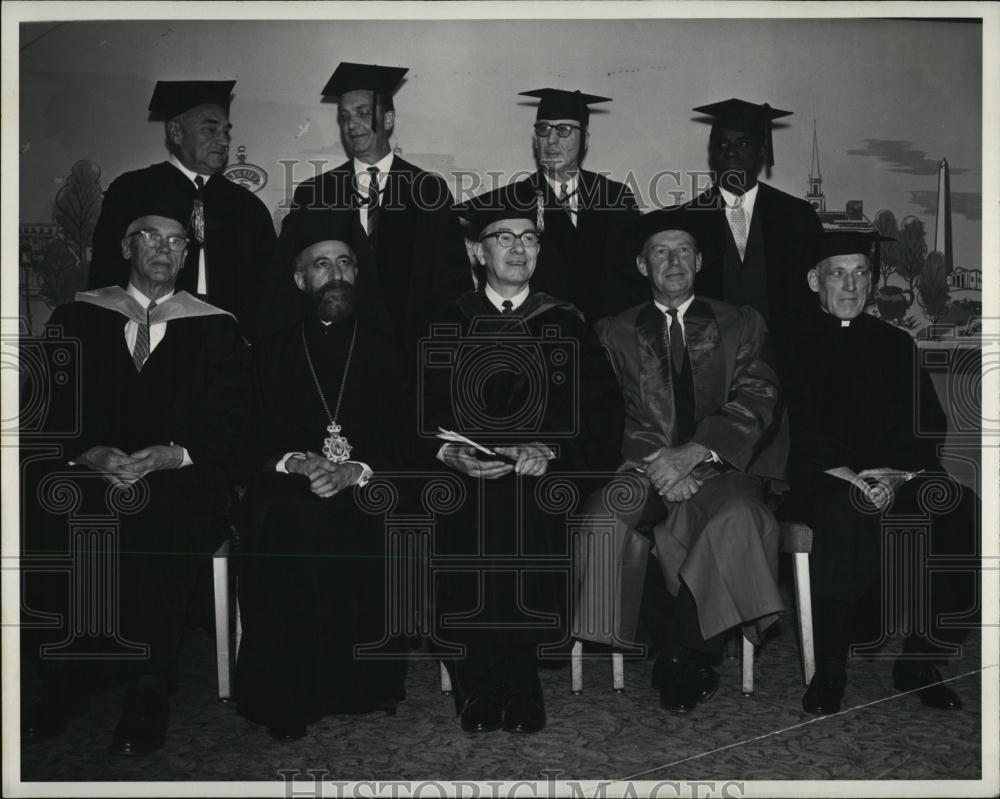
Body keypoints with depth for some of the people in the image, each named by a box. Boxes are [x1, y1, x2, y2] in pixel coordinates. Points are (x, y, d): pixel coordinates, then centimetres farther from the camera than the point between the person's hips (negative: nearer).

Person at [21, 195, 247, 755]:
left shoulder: (217, 331, 10)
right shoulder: (75, 320, 15)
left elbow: (222, 428, 2)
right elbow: (54, 411, 5)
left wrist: (174, 455, -18)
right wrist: (89, 454, -15)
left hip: (180, 480, -2)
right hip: (88, 471, 2)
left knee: (154, 526, -35)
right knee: (48, 516, -30)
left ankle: (151, 685, -17)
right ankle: (68, 677, -9)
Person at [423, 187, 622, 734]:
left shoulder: (566, 326, 9)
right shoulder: (446, 324, 8)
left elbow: (601, 413, 3)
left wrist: (552, 454, -13)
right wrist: (449, 454, -14)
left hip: (541, 498, 0)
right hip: (463, 499, 0)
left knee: (530, 610, -9)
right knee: (470, 608, -6)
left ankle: (522, 709, 12)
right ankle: (477, 709, 14)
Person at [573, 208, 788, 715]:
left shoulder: (741, 325, 16)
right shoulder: (614, 333, 18)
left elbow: (755, 402, 1)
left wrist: (693, 454, -15)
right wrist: (655, 460, -15)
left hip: (716, 466, -1)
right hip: (641, 467, 1)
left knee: (737, 517, -35)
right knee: (604, 517, -31)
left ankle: (684, 651, -18)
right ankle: (683, 653, -17)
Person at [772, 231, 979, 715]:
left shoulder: (895, 343, 21)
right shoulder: (791, 338, 10)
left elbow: (928, 425, 10)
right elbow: (801, 421, -3)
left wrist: (895, 475, -10)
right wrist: (847, 476, -18)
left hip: (897, 478, 4)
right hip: (823, 478, -3)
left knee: (959, 508, -26)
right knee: (847, 511, -37)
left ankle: (920, 662, -12)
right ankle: (830, 670, -23)